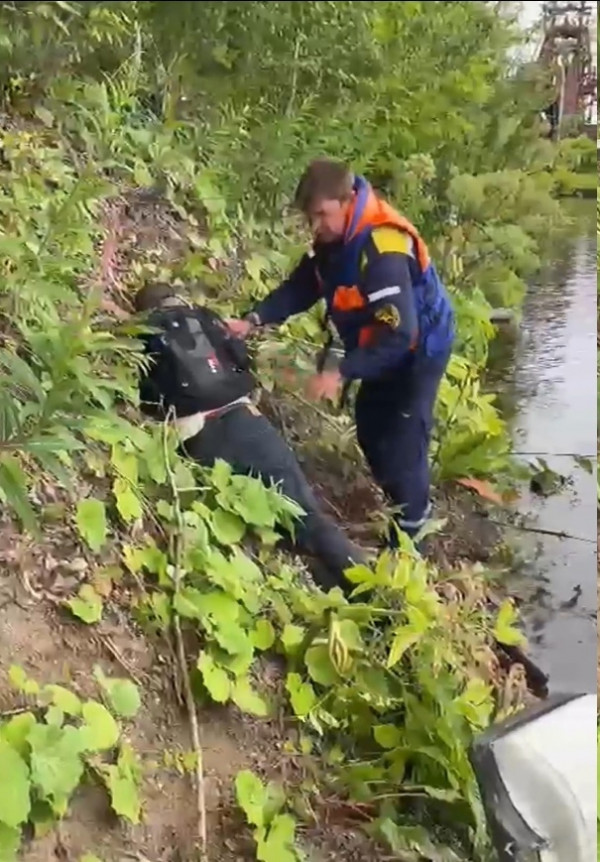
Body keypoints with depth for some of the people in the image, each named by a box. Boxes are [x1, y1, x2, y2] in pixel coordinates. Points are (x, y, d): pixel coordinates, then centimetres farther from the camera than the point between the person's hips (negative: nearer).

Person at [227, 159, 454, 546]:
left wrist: (343, 373, -42)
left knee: (402, 441, -9)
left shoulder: (382, 249, -35)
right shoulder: (335, 237, -7)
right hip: (382, 346, 10)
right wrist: (254, 319, -16)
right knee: (370, 428, 20)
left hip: (419, 347, -10)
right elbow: (301, 288, -1)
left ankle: (409, 532, 9)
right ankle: (412, 506, 41)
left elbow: (399, 333, -39)